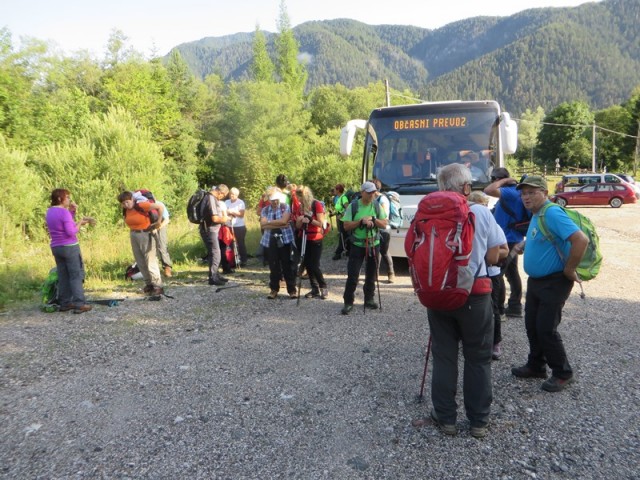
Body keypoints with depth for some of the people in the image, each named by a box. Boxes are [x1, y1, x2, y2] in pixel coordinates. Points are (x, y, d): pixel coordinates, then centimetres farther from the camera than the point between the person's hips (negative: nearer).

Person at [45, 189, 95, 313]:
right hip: (70, 247, -8)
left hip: (56, 247, 8)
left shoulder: (49, 212, 9)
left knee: (63, 276, 12)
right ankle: (79, 304, -4)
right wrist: (80, 223, -7)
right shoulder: (64, 212, -16)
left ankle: (64, 303, 16)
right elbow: (71, 232, -20)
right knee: (76, 276, -3)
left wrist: (72, 212, 6)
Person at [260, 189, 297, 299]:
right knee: (273, 266, 6)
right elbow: (263, 225, -7)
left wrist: (269, 222, -7)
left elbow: (284, 221, -15)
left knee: (287, 265, 1)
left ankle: (292, 289, 8)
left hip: (284, 240, -2)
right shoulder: (265, 210, 6)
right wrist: (279, 225, -15)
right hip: (270, 241, 2)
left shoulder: (285, 207, -1)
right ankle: (274, 289, 18)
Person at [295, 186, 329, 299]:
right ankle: (315, 289, 15)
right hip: (304, 239, 6)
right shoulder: (301, 206, 7)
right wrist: (300, 220, -13)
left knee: (314, 266, -9)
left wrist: (310, 220, -27)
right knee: (307, 265, 6)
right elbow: (298, 226, 7)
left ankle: (324, 287, 8)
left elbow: (322, 223, -13)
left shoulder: (317, 205, -10)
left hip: (315, 240, -6)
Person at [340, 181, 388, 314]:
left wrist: (373, 219, -16)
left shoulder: (377, 206, 3)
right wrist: (361, 221, -19)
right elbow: (346, 226, -8)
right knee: (352, 275, -6)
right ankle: (348, 302, 2)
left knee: (371, 274, 11)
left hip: (373, 245, 3)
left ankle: (369, 299, 26)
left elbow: (384, 224, 1)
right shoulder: (353, 206, -4)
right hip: (357, 245, -3)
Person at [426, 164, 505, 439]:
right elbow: (492, 258, -4)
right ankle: (479, 421, 22)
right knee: (478, 359, 13)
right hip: (474, 295, -1)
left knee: (443, 357, 13)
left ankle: (445, 417, 23)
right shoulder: (481, 213, -9)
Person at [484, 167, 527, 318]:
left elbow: (488, 191, -31)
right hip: (512, 239, 10)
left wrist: (504, 180, -19)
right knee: (511, 272, 15)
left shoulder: (511, 192, -19)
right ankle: (515, 307, 23)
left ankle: (498, 308, 2)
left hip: (506, 240, -10)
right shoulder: (513, 192, 11)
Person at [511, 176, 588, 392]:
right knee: (532, 325, 15)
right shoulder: (536, 215, 10)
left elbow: (581, 240, -31)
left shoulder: (552, 214, -21)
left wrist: (569, 270, -23)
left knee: (546, 329, -4)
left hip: (554, 282, -9)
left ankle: (562, 373, 14)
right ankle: (536, 366, 30)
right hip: (535, 280, 9)